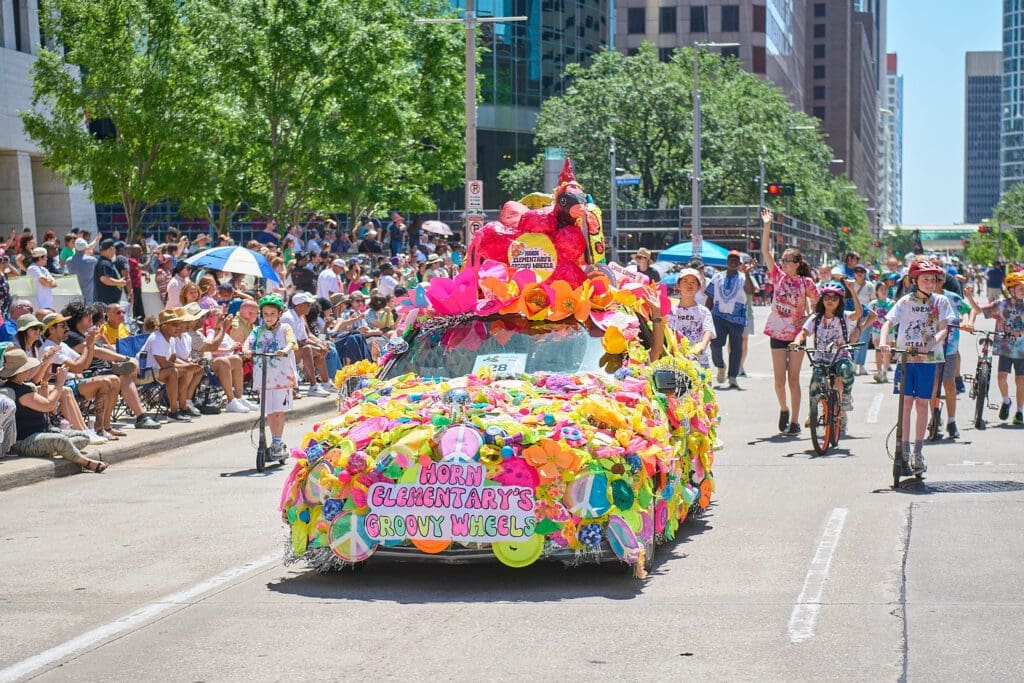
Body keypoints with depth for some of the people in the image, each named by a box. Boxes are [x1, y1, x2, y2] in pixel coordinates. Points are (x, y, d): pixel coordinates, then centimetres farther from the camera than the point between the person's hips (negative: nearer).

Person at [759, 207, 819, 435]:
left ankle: (794, 421, 8)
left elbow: (819, 304, 6)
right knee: (779, 379, -1)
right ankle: (784, 409, 25)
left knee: (793, 379, 1)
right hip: (777, 332, 2)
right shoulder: (778, 276, 1)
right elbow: (765, 251, -5)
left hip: (797, 333, -2)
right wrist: (767, 226, -11)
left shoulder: (805, 282, -3)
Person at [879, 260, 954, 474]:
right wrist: (884, 343, -25)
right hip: (905, 357, 0)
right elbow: (888, 322, -6)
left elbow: (943, 329, -6)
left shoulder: (941, 302, 4)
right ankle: (904, 450, 5)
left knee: (922, 404, 4)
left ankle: (918, 452, 12)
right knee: (906, 403, -1)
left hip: (928, 359, 0)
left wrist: (930, 346, -24)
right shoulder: (905, 302, 3)